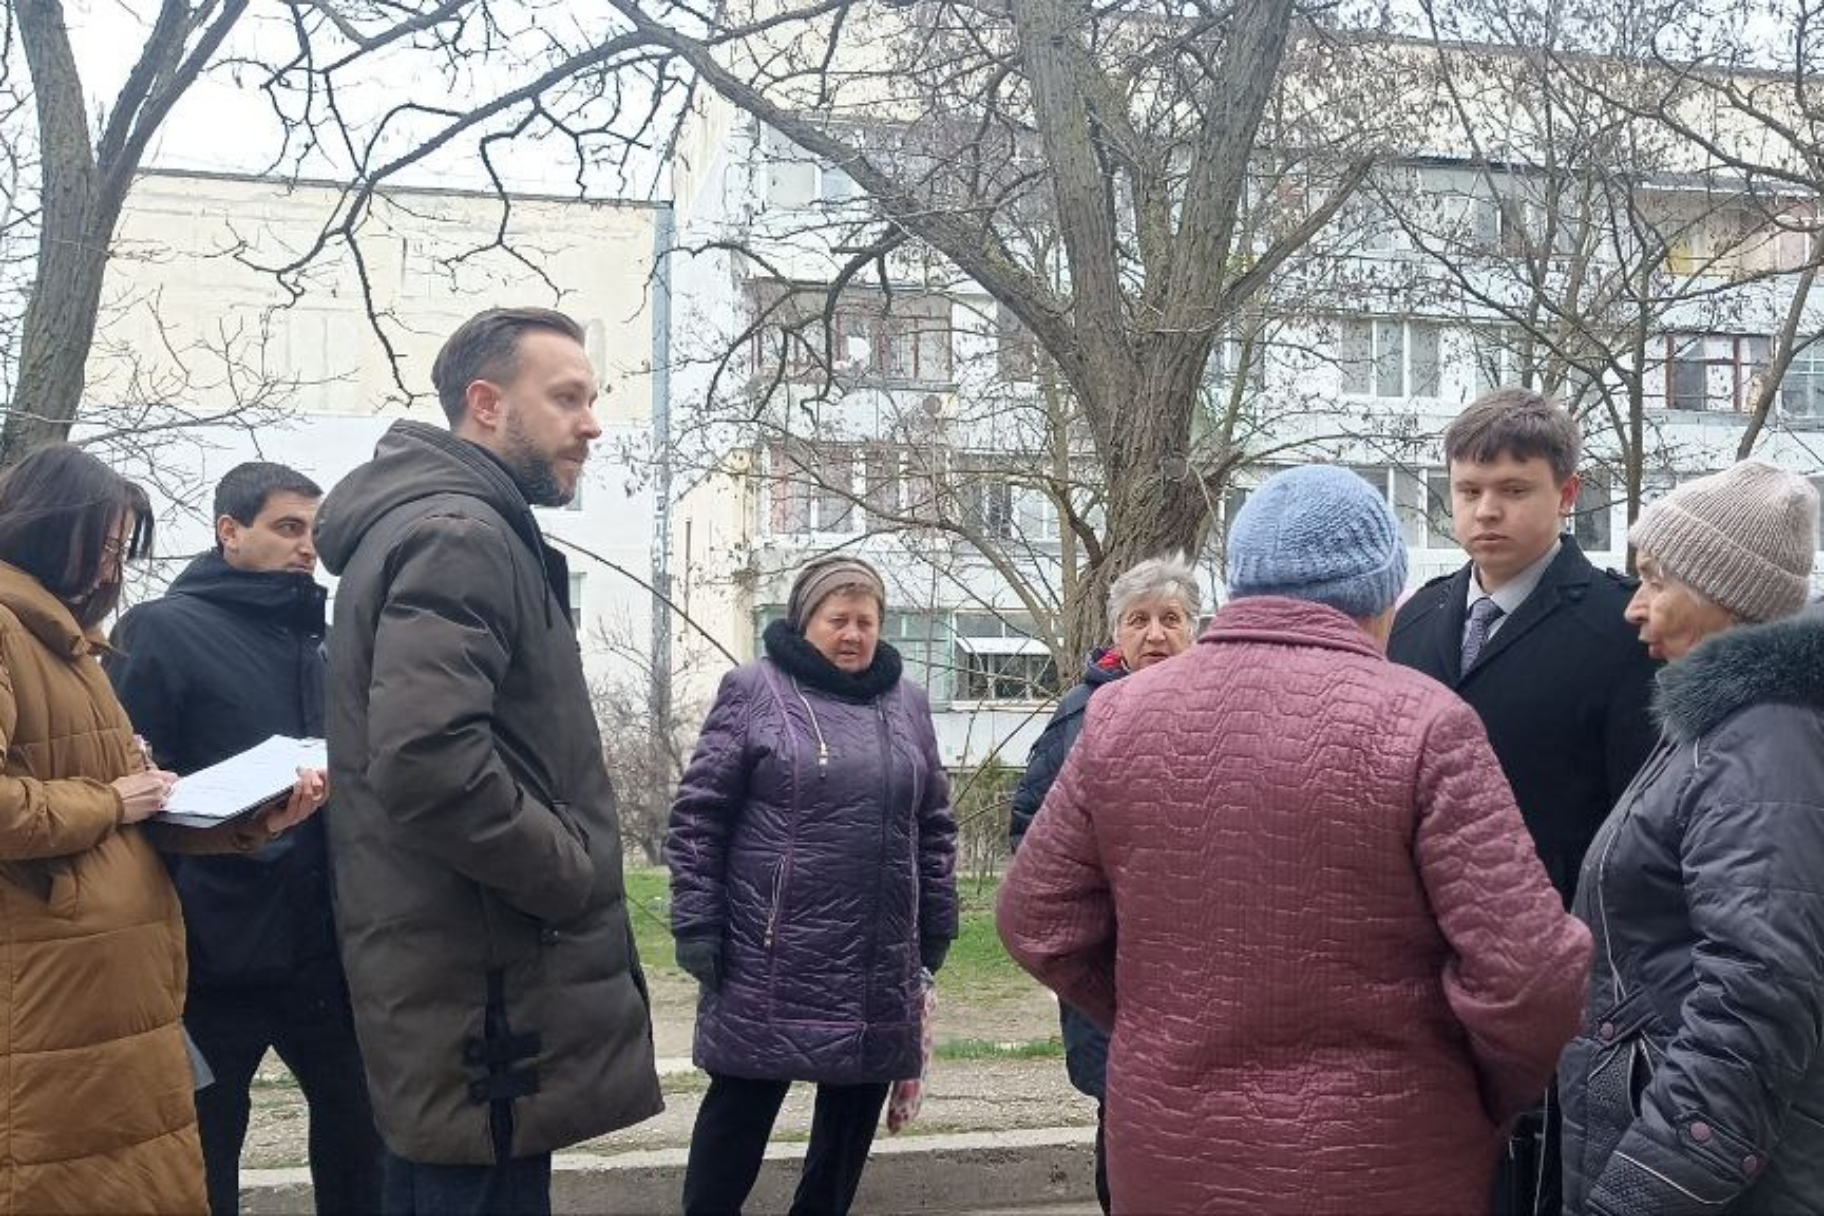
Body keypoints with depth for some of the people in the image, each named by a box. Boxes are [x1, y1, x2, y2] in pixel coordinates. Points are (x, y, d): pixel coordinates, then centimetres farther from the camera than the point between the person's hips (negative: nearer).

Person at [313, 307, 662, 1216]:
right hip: (486, 997, -11)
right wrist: (577, 876, -16)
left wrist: (565, 874, 14)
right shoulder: (458, 535, -16)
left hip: (449, 984, 11)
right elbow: (430, 763, -30)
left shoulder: (437, 525, 17)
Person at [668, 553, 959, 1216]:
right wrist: (698, 927, -10)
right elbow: (697, 816, -4)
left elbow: (934, 828, 15)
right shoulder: (754, 690, -2)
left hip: (879, 968, 4)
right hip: (771, 964, -4)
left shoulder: (908, 703, 11)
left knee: (853, 1114, 13)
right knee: (739, 1112, 6)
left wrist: (934, 937, 12)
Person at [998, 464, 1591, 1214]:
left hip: (1172, 1155, 3)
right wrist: (1495, 1098, 1)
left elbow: (1037, 926, 2)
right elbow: (1526, 974, -18)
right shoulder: (1419, 722, -15)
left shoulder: (1122, 714, -4)